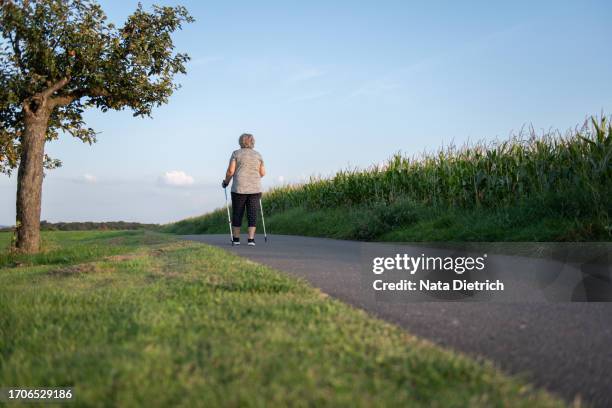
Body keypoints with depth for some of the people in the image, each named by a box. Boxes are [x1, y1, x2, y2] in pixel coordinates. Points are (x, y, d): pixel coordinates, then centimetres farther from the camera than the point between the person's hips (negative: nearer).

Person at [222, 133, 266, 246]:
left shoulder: (236, 153, 0)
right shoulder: (258, 155, 7)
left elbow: (230, 171, -6)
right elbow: (262, 173, 7)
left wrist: (226, 182, 10)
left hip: (239, 188, -1)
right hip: (255, 189, 2)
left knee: (237, 214, 9)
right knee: (252, 214, 3)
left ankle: (236, 239, 13)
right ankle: (251, 239, -4)